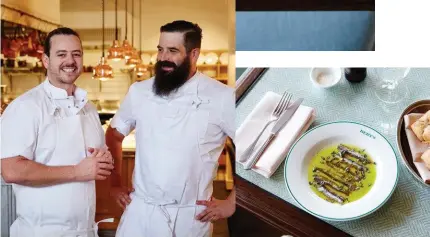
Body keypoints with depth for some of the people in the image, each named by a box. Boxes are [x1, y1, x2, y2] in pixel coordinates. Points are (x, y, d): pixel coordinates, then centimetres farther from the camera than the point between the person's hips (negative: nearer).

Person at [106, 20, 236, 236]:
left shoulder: (222, 97, -10)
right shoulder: (138, 91, 2)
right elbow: (113, 135, 17)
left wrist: (231, 203, -8)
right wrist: (115, 183, 12)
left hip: (192, 216, -2)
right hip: (140, 211, 3)